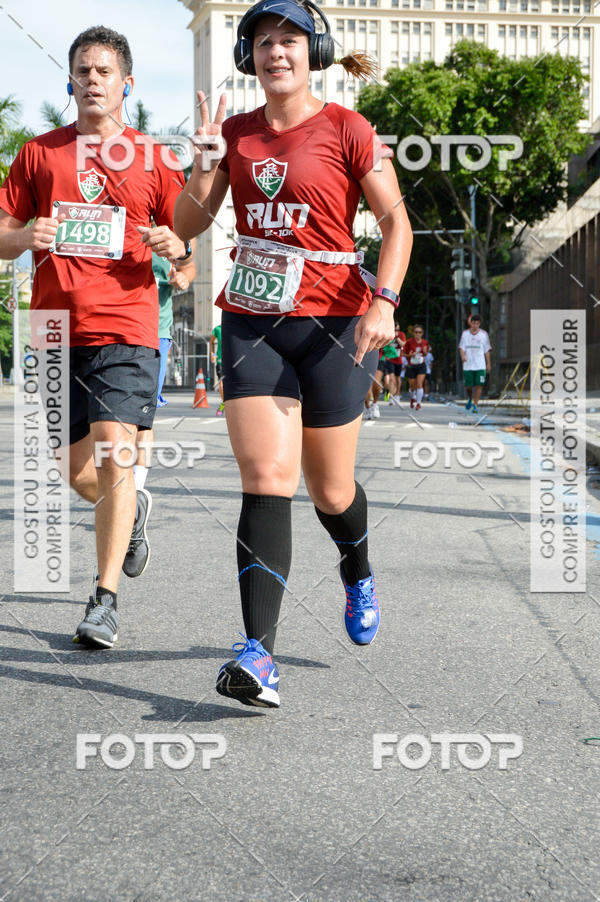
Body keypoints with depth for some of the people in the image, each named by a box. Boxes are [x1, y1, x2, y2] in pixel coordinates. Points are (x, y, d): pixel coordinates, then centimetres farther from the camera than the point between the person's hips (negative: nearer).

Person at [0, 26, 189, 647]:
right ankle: (128, 513, 43)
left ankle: (105, 600, -11)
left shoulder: (151, 158, 9)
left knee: (114, 451, -17)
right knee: (76, 471, 9)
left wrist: (174, 245, -12)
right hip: (55, 329, 3)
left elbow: (187, 242, 11)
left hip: (126, 327, -3)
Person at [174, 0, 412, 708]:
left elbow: (395, 220, -2)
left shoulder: (346, 130, -1)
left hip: (332, 324, -2)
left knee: (329, 489, 8)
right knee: (265, 478, -12)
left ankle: (358, 575, 44)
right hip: (251, 323, 2)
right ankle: (258, 654, -18)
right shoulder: (236, 133, 9)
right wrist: (204, 164, -7)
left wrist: (383, 301, -16)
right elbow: (186, 227, 10)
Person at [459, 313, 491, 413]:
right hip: (468, 365, 0)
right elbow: (461, 347, 5)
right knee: (468, 386, 2)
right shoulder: (465, 333, 6)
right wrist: (462, 355, -16)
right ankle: (470, 399, 32)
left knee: (479, 385, -9)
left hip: (480, 366, 0)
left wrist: (489, 364, 7)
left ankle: (475, 405, -2)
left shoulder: (484, 334, 6)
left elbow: (487, 350, 10)